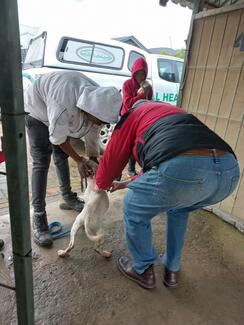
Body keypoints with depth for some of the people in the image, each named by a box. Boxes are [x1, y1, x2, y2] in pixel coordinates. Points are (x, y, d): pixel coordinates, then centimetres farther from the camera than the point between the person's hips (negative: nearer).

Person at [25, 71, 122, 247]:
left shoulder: (99, 100, -23)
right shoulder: (64, 106, -44)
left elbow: (92, 136, -11)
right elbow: (58, 139, -28)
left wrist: (93, 163, -9)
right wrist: (79, 160, -23)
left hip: (64, 112, 6)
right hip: (38, 109, -6)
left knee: (62, 156, 10)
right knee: (42, 162, -14)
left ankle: (68, 198, 28)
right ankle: (39, 218, -9)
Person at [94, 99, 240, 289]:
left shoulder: (133, 114, 23)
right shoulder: (175, 113, 41)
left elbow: (112, 159, 24)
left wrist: (101, 184, 46)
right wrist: (125, 183, 55)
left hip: (182, 169, -8)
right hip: (229, 170, 8)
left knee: (134, 209, 22)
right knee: (179, 208, 38)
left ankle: (143, 271, 40)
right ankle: (172, 270, 47)